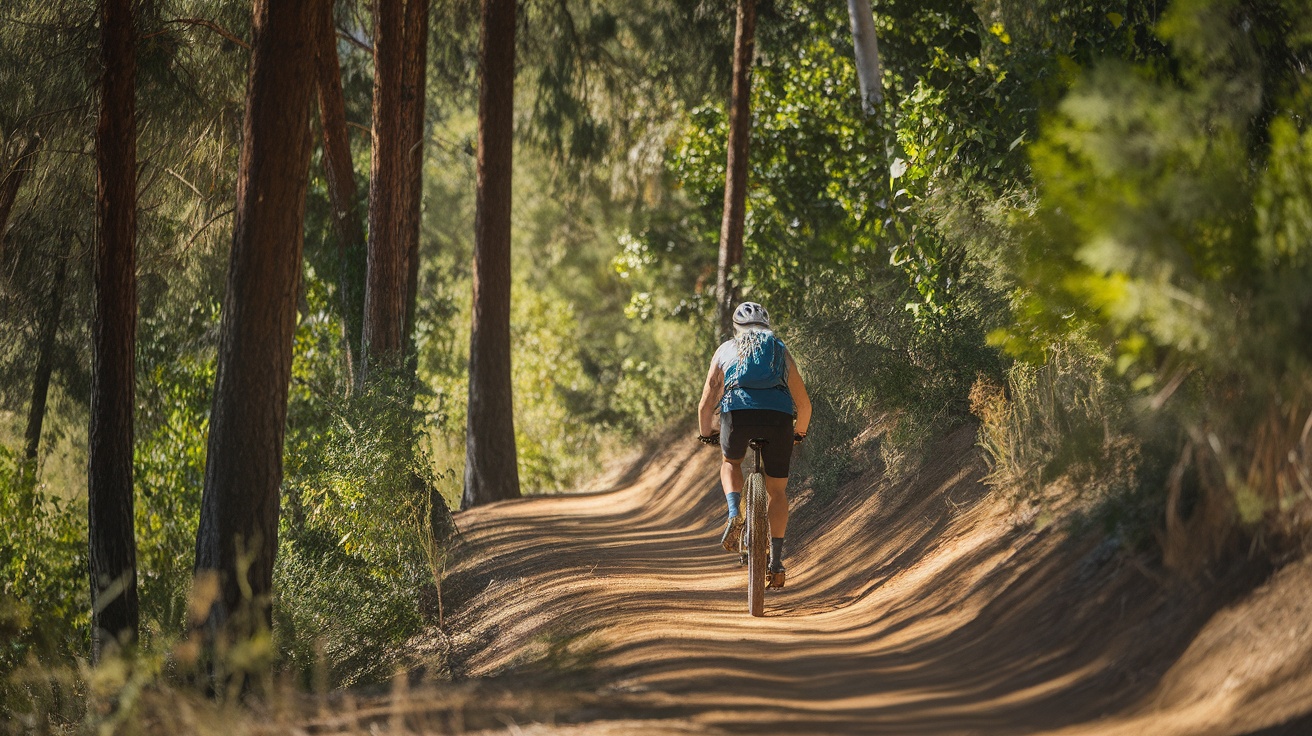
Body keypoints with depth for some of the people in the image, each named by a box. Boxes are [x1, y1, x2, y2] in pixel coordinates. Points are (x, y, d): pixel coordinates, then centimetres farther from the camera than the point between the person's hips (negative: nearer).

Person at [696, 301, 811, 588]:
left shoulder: (726, 350, 27)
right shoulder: (781, 351, 29)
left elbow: (706, 402, 23)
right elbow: (804, 403, 29)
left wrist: (706, 434, 40)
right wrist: (799, 433, 46)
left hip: (738, 413, -1)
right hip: (779, 415, 1)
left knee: (731, 463, 31)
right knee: (777, 491, 15)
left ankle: (734, 514, 5)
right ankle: (776, 561, 8)